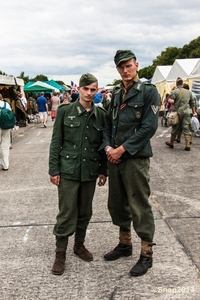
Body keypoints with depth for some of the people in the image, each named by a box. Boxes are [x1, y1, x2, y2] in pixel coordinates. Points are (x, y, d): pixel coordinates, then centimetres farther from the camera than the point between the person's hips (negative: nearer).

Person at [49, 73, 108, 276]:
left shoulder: (100, 114, 3)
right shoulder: (65, 111, -4)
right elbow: (56, 142, -3)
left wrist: (103, 170, 7)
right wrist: (54, 169, -6)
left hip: (90, 171, 3)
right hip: (68, 170, -3)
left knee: (85, 211, 14)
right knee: (66, 213, 1)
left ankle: (79, 245, 34)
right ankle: (60, 253, 17)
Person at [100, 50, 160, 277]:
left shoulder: (148, 92, -6)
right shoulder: (116, 94, 13)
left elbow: (149, 127, -14)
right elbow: (108, 123, 14)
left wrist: (122, 149, -16)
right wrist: (107, 147, -4)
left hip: (135, 158, -7)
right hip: (114, 157, 7)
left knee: (139, 206, -1)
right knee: (117, 203, 15)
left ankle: (146, 254, 14)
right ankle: (124, 244, 33)